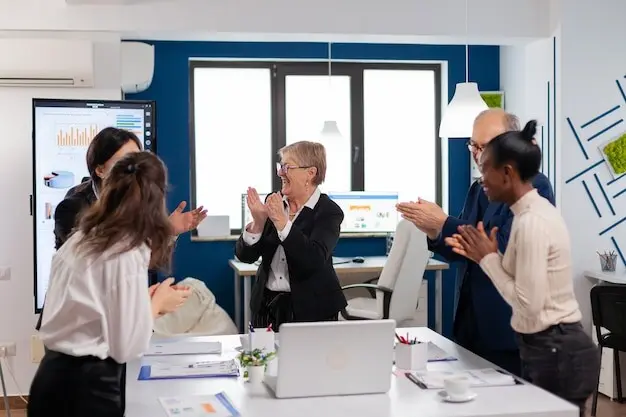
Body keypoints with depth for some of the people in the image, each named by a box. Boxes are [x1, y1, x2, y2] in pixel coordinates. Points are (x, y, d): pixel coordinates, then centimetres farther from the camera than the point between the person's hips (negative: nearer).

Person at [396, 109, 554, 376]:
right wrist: (433, 232, -8)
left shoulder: (535, 187, -11)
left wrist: (443, 223, -23)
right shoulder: (478, 189, 13)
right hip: (470, 323, 7)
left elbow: (505, 246, -22)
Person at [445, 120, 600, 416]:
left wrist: (489, 259, -13)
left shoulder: (532, 222, -21)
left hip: (555, 354, -9)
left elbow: (528, 305, -22)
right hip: (552, 349, 9)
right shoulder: (534, 212, 9)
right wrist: (483, 255, 4)